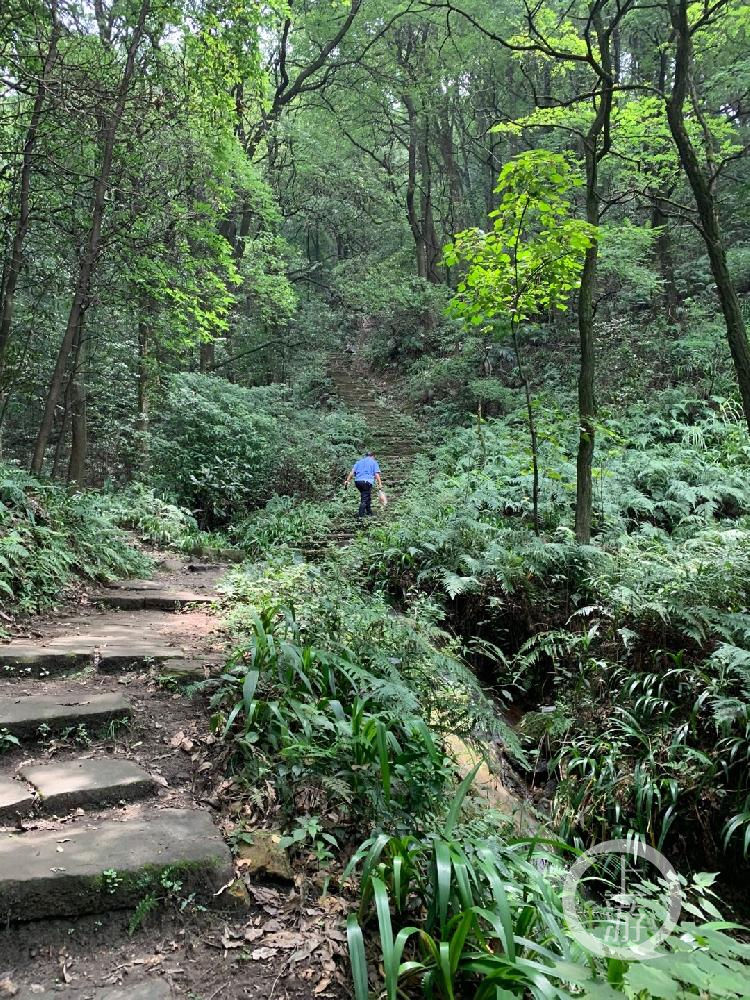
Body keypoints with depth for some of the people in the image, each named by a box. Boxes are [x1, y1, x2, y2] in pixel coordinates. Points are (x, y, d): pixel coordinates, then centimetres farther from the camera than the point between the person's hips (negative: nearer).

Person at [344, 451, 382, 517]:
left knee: (367, 497, 20)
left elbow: (352, 472, 12)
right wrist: (379, 484, -3)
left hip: (357, 481, 5)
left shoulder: (359, 462, 23)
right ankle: (361, 514, -10)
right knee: (365, 499, -2)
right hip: (367, 481, -5)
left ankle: (369, 513, 28)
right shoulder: (374, 462, 13)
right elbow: (377, 474, 0)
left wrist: (347, 480, 7)